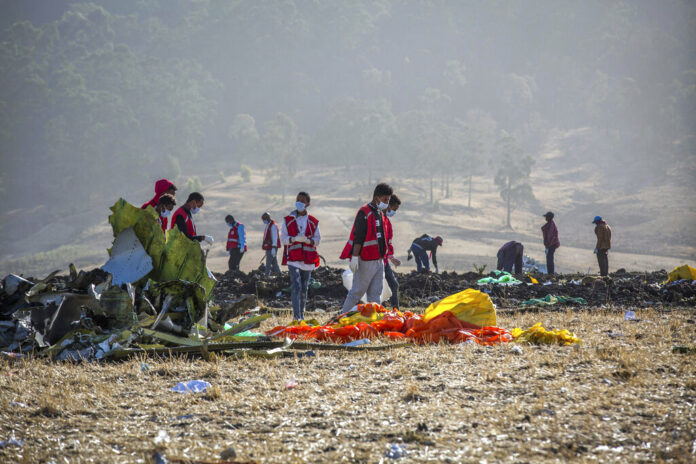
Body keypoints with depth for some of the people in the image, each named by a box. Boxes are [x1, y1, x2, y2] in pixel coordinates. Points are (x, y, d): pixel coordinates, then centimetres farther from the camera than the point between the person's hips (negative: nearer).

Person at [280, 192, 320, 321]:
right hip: (293, 258, -2)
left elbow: (317, 239, 5)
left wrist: (308, 240, -16)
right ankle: (296, 315, -19)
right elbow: (283, 238, 1)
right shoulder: (288, 220, 5)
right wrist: (294, 239, -18)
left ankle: (301, 314, 24)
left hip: (308, 259, 2)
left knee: (304, 288, 10)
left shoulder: (313, 222, 8)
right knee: (296, 286, -15)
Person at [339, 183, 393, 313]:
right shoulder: (364, 212, -12)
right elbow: (358, 237, -17)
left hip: (378, 260, 8)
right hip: (366, 261, -8)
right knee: (358, 291, -3)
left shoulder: (380, 213, 16)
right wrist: (354, 257, -22)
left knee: (375, 293, 7)